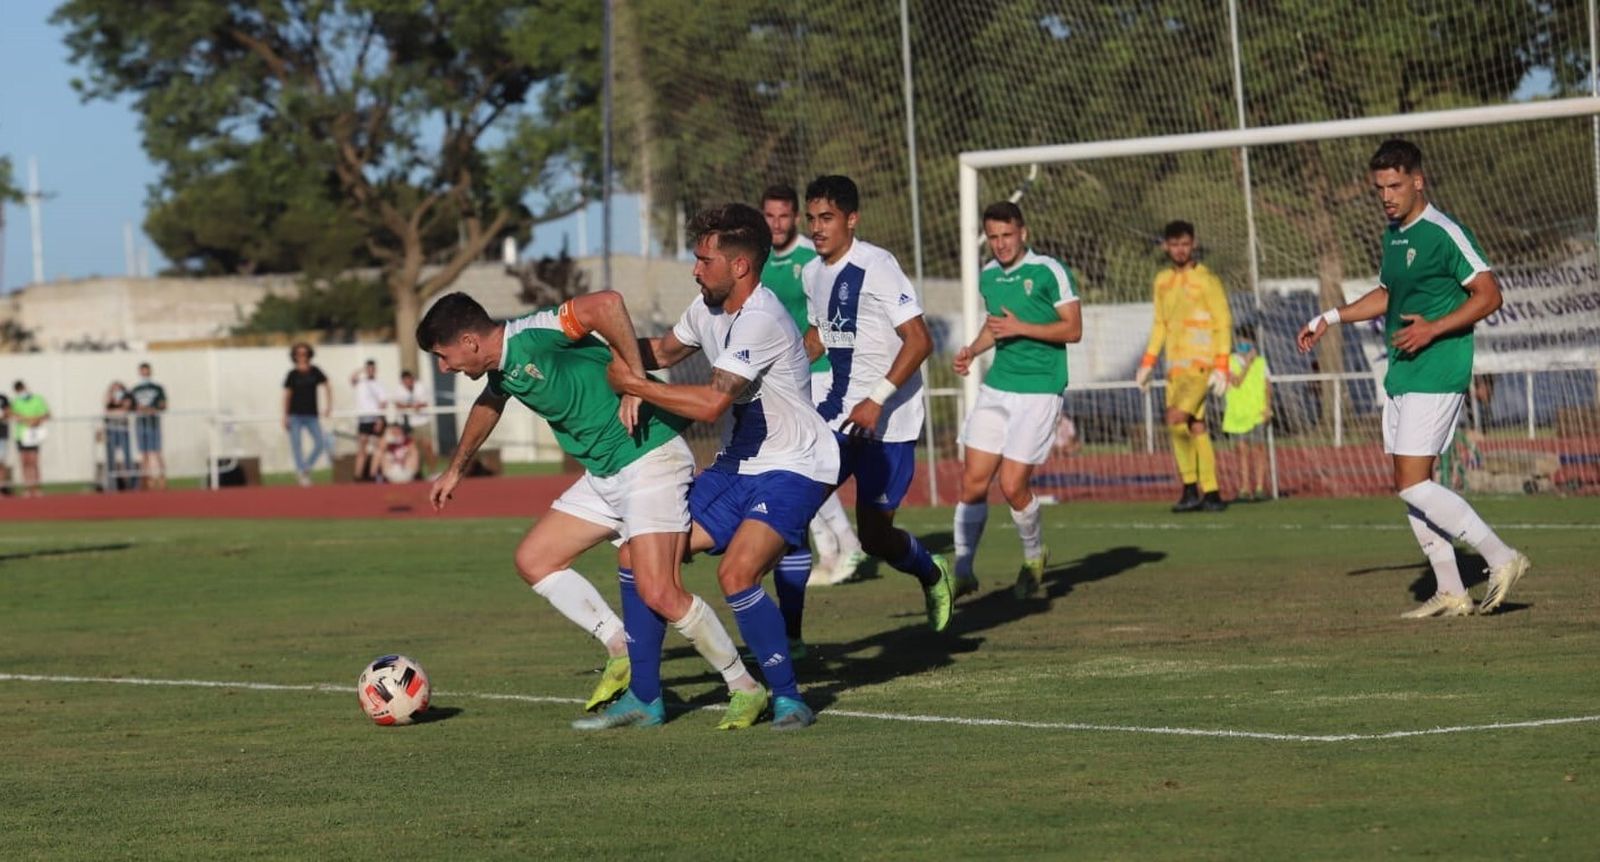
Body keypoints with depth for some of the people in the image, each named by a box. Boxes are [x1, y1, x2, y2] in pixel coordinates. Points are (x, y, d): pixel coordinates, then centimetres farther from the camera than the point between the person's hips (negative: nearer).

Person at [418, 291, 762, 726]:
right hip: (603, 474, 10)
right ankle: (623, 651, 11)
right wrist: (455, 470, 47)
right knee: (532, 559, 8)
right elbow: (487, 406, 34)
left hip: (650, 458, -10)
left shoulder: (531, 338, -20)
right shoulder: (502, 371, 10)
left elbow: (606, 303, -34)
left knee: (659, 594, -18)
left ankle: (744, 687, -2)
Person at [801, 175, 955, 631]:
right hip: (839, 410, 7)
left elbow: (919, 340, -19)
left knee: (875, 536, -1)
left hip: (889, 422, -7)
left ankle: (933, 575, 33)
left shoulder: (876, 266, -16)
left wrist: (877, 400, -25)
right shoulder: (812, 273, 8)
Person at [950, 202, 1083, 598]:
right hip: (996, 387, 6)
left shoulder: (1049, 271, -8)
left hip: (1039, 391, -6)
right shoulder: (988, 276, 10)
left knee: (1013, 485, -9)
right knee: (973, 481, -2)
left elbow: (1073, 329, -9)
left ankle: (1034, 558, 17)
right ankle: (963, 572, 6)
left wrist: (1021, 328, -18)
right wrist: (971, 351, 9)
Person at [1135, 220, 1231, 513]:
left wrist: (1221, 366, -14)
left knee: (1176, 418, -22)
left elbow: (1223, 323, -7)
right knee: (1196, 428, 5)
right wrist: (1148, 363, 17)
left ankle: (1191, 488, -12)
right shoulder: (1162, 281, 14)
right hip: (1175, 367, 7)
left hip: (1201, 364, -7)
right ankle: (1211, 494, 8)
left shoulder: (1206, 280, -5)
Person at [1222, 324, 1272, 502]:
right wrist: (1247, 363, -11)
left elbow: (1267, 386, 7)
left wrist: (1267, 407, -4)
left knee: (1258, 448, -4)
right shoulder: (1231, 361, 3)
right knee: (1242, 450, 2)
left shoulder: (1260, 362, 7)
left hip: (1257, 413, 0)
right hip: (1237, 412, 0)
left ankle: (1260, 487, -3)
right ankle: (1244, 489, 4)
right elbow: (1236, 382, -9)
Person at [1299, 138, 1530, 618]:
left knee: (1413, 485, -14)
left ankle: (1501, 558, -7)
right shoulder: (1393, 234, 14)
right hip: (1401, 376, 9)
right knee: (1412, 487, 7)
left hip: (1436, 376, -9)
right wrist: (1331, 318, 24)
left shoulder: (1444, 233, -13)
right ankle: (1451, 594, 12)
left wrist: (1433, 329, -22)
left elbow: (1489, 294, -16)